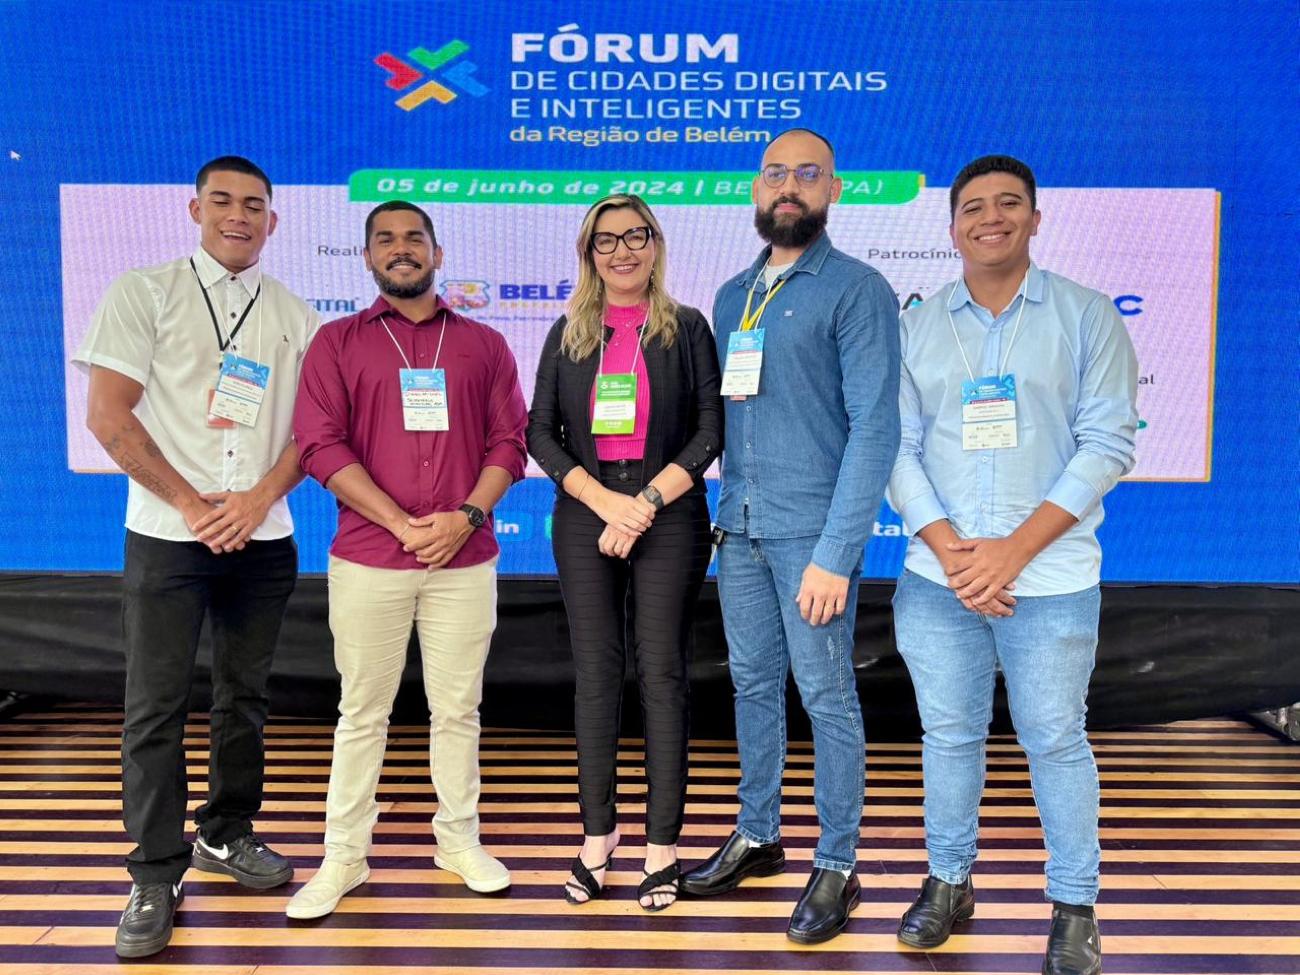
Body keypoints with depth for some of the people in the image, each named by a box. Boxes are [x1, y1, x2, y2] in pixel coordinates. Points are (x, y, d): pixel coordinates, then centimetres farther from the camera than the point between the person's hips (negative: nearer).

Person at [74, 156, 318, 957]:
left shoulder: (296, 316, 8)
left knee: (246, 695, 12)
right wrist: (192, 504, -11)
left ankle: (226, 832, 29)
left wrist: (259, 498, -10)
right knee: (157, 705, -1)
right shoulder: (144, 293, 0)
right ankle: (156, 877, 10)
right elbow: (108, 416, -6)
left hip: (263, 537, 3)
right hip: (168, 535, -3)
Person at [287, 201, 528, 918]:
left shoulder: (484, 345, 11)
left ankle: (459, 839, 23)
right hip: (368, 559, -1)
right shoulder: (337, 342, 7)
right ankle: (344, 856, 18)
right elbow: (321, 445, -3)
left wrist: (466, 516, -10)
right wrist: (402, 523, -12)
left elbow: (509, 442, 6)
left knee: (457, 709, 8)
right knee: (362, 711, 6)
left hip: (465, 558, 1)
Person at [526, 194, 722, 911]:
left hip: (669, 515, -2)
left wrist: (647, 502, -12)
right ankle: (597, 835, 16)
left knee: (661, 675, 0)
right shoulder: (568, 335, 11)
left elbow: (709, 430, -2)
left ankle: (662, 846, 8)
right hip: (585, 514, 2)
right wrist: (605, 501, -10)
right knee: (595, 675, 5)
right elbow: (540, 432, 4)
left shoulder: (686, 328, 5)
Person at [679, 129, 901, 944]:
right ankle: (758, 838, 31)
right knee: (753, 685, 15)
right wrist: (723, 509, 4)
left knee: (826, 696, 2)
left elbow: (875, 426, -12)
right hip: (739, 527, 6)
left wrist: (835, 553, -18)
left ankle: (837, 867, 17)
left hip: (812, 530, -6)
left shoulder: (857, 289, -6)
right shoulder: (733, 295, 14)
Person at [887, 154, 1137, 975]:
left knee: (1055, 739, 5)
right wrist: (948, 548, -11)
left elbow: (1109, 443, -5)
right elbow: (898, 448, 4)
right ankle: (949, 881, 30)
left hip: (1050, 577, -2)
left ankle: (1076, 908, 22)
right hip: (938, 576, 2)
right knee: (949, 733, 11)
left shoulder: (1086, 316, 1)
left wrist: (1014, 550, -13)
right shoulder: (918, 328, 8)